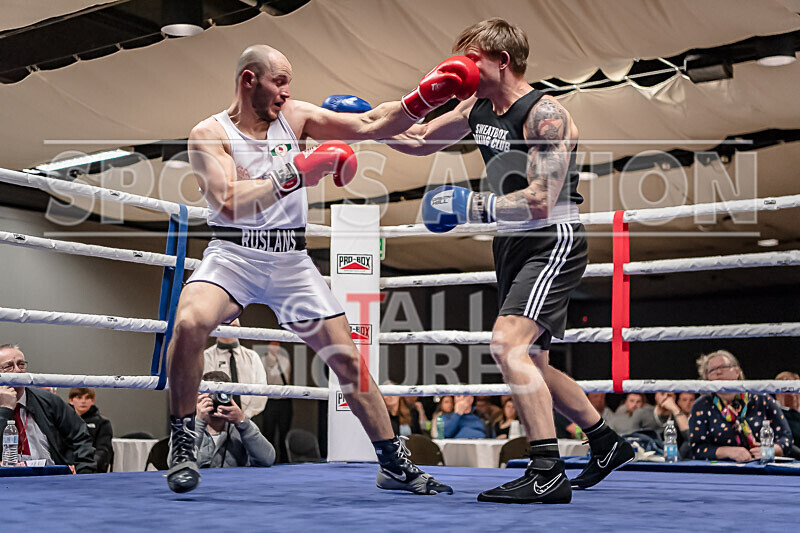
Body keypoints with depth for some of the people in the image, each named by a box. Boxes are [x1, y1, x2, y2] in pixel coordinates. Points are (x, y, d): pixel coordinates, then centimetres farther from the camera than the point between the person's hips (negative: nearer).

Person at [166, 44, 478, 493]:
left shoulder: (295, 116, 6)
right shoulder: (209, 134, -5)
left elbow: (368, 126, 4)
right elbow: (228, 202, -20)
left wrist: (424, 99, -8)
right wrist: (295, 174, -24)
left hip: (291, 260, 4)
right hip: (233, 254, -4)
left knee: (348, 356, 2)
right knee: (189, 323, -32)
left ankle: (396, 465, 16)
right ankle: (183, 446, -12)